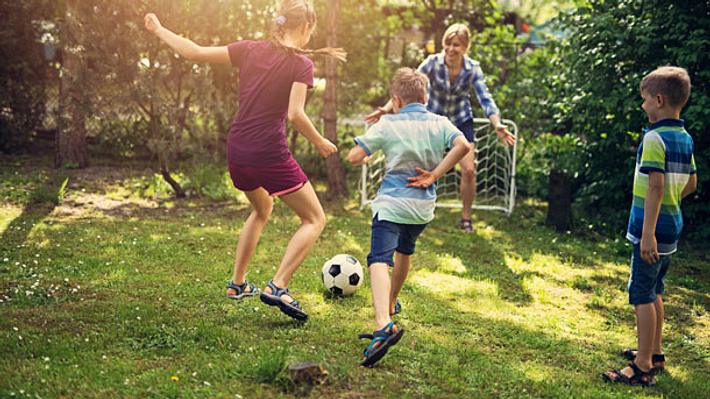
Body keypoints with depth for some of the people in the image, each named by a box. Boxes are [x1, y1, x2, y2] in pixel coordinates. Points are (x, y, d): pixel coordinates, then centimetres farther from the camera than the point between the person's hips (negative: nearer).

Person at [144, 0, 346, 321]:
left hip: (237, 151, 7)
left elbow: (195, 52, 5)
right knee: (315, 219, 7)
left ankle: (237, 283, 33)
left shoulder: (250, 50, 6)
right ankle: (278, 287, -8)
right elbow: (295, 114, -19)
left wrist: (158, 30, 18)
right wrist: (320, 143, -3)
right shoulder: (301, 64, -8)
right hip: (271, 155, -6)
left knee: (262, 208, 32)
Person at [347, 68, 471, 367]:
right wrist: (434, 175, -6)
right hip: (424, 207, 5)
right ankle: (390, 305, 50)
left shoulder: (387, 124, -2)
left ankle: (384, 325, -41)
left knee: (380, 260, -18)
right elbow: (463, 145, -13)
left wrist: (366, 158, 18)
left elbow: (354, 156, -6)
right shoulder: (439, 123, 6)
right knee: (405, 252, 30)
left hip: (391, 203, -5)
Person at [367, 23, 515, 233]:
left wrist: (497, 125, -40)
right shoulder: (433, 63, -21)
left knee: (469, 171, -7)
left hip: (461, 121, 1)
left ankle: (466, 217, 12)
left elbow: (485, 99, -22)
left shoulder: (473, 68, -17)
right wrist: (387, 109, -40)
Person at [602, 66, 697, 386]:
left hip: (652, 230, -9)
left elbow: (655, 186, -25)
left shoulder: (655, 138, -18)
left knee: (642, 295, -4)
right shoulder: (685, 138, 9)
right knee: (655, 292, 20)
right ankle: (654, 353, 31)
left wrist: (648, 232, -27)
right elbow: (691, 184, 18)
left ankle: (643, 367, 0)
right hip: (672, 227, 9)